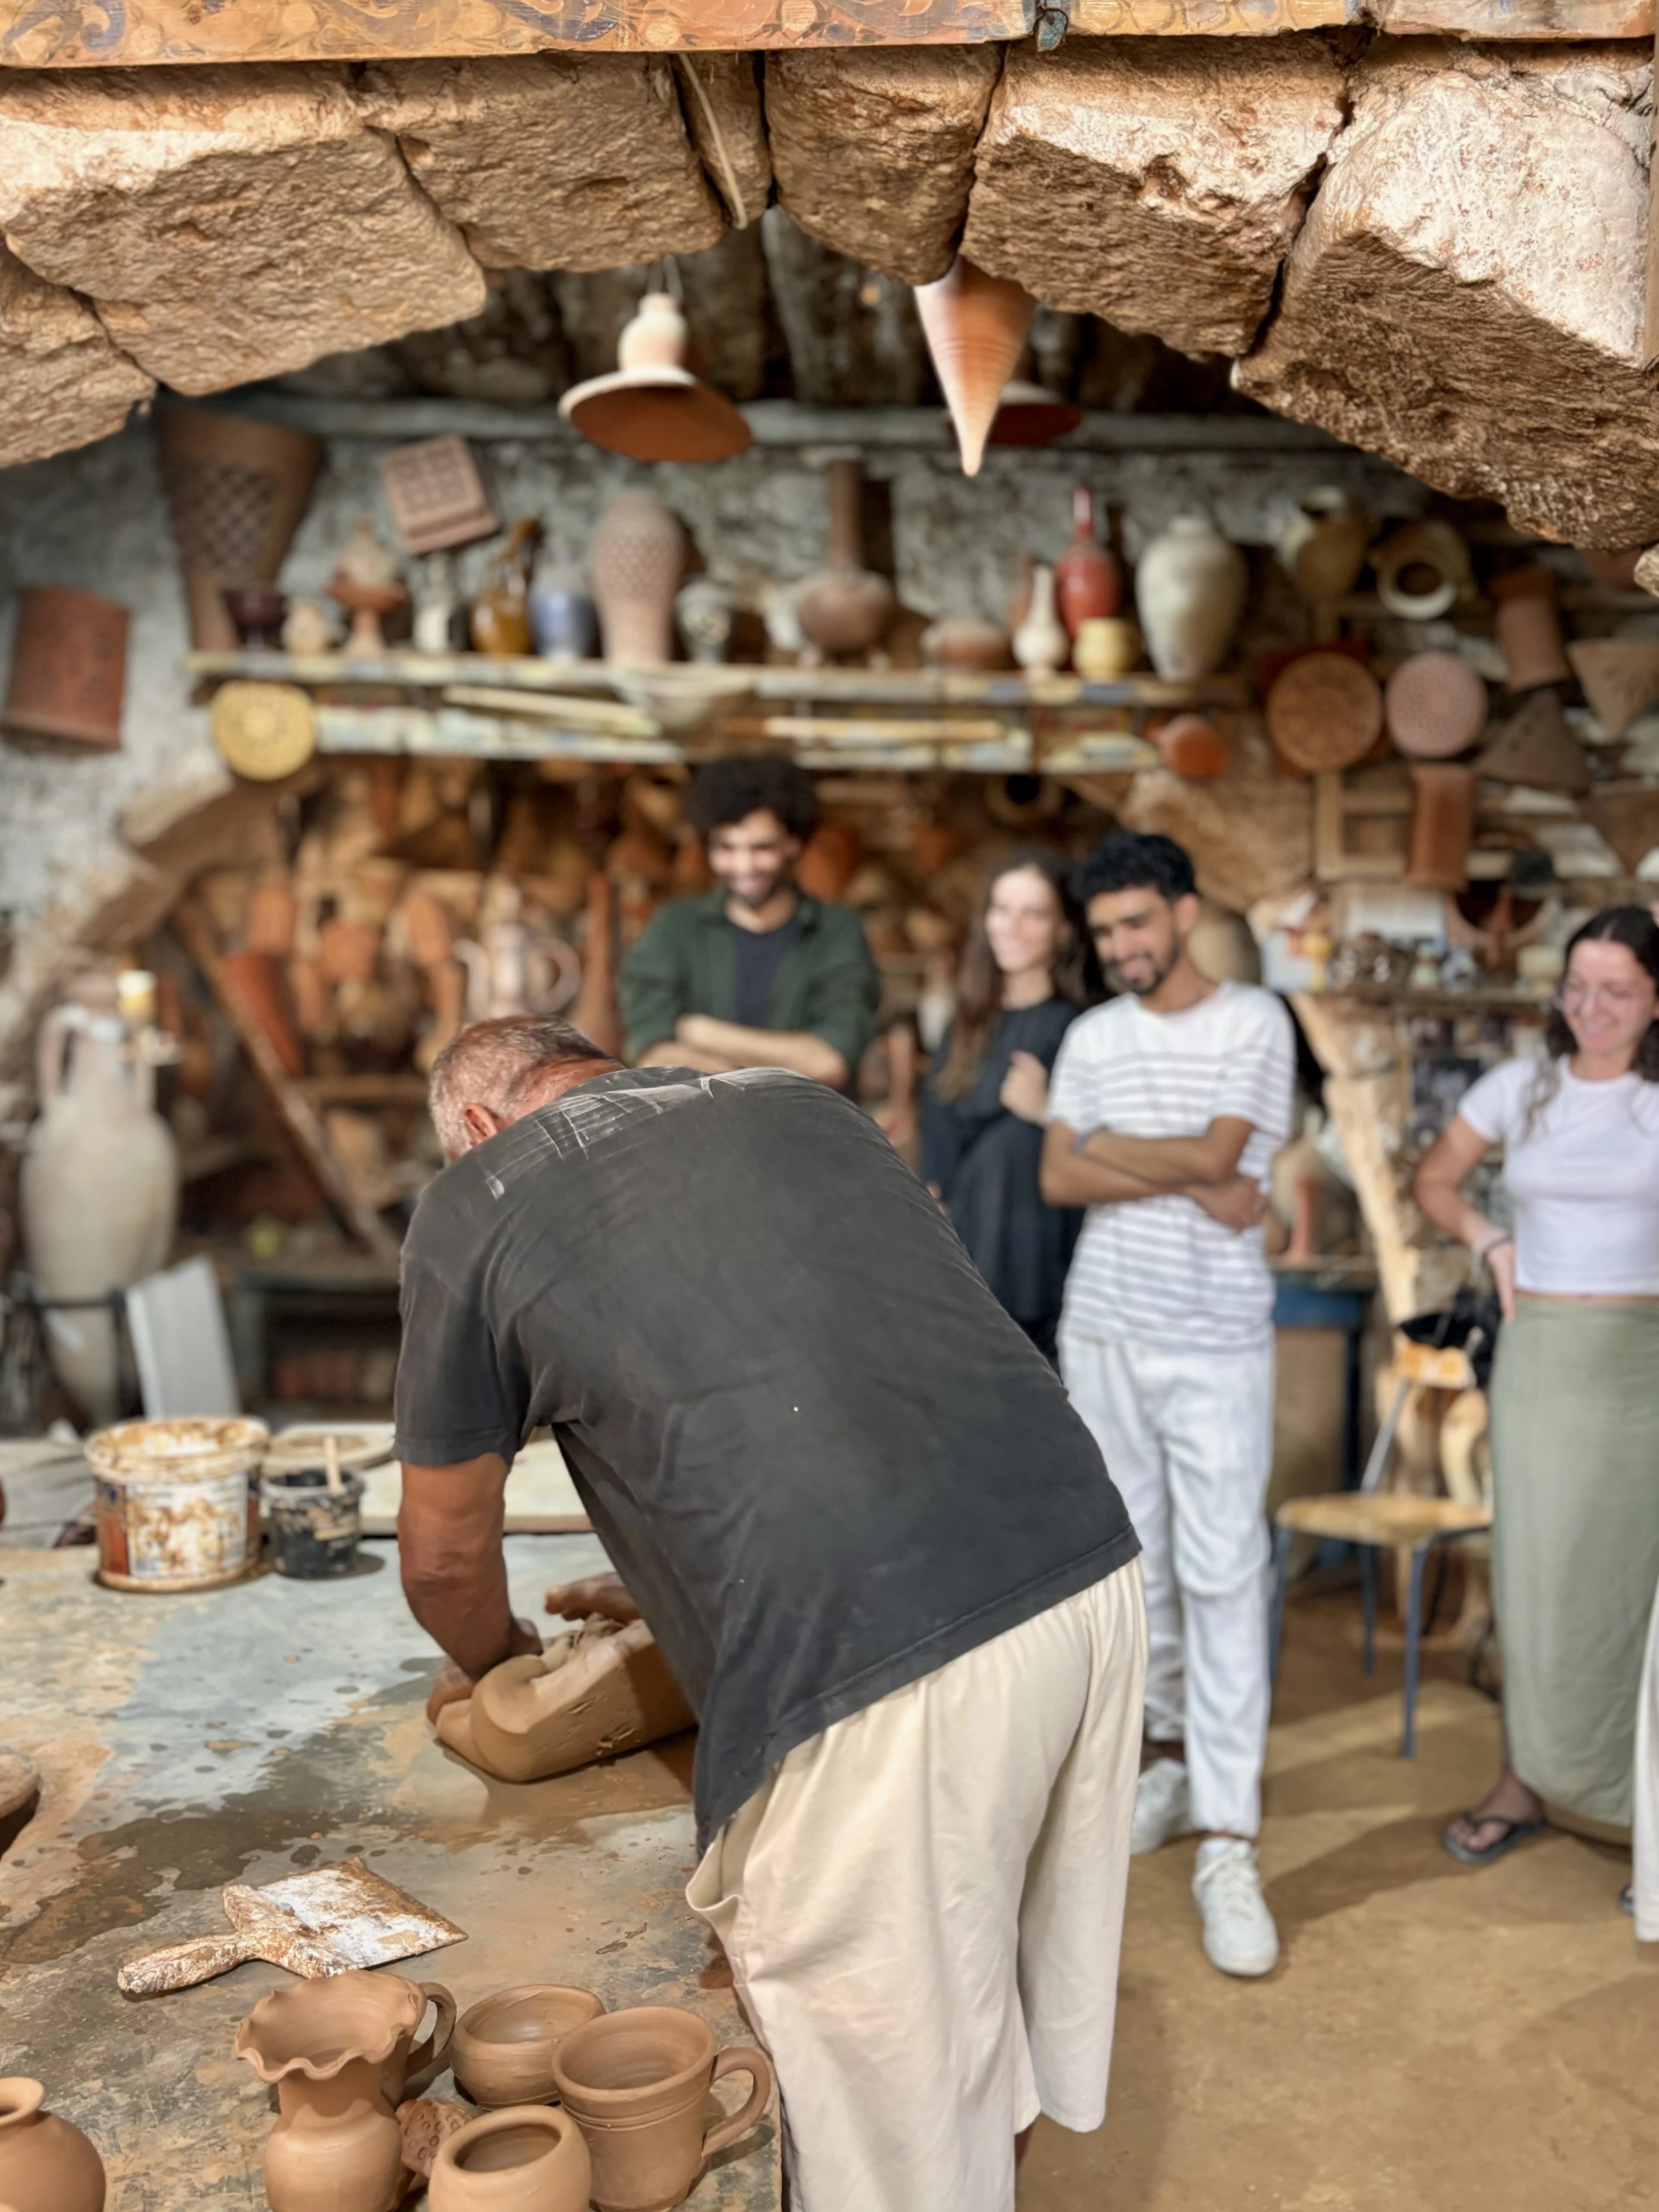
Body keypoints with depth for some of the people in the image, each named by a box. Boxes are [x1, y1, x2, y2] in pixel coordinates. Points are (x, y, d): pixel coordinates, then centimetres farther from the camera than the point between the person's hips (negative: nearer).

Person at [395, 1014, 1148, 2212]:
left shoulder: (476, 1204, 7)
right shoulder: (800, 1101, 21)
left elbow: (447, 1555, 14)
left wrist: (493, 1661, 38)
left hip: (878, 1669, -6)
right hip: (1094, 1568, 7)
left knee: (890, 2085, 15)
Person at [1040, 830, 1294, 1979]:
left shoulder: (1256, 1021, -3)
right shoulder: (1093, 1036, 8)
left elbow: (1218, 1152, -15)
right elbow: (1058, 1177, -1)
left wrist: (1110, 1148, -2)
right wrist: (1188, 1181, -11)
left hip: (1217, 1343, -4)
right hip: (1104, 1331, 4)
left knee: (1223, 1574, -5)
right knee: (1137, 1559, 11)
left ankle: (1229, 1845, -1)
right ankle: (1178, 1754, 29)